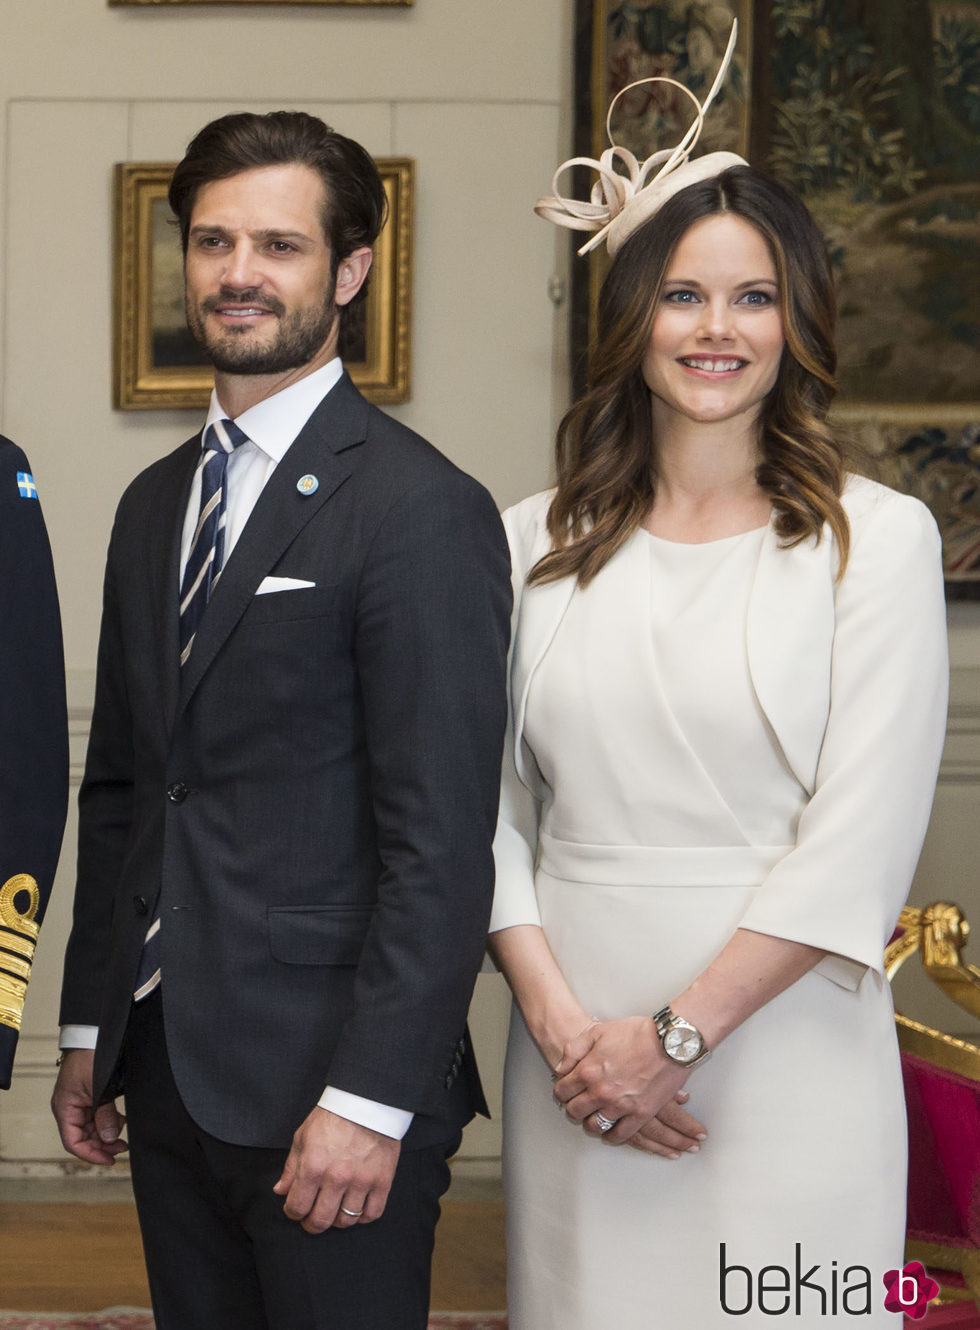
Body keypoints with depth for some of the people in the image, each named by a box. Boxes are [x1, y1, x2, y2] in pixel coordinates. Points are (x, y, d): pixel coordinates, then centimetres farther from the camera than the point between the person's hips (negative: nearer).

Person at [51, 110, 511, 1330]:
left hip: (323, 1088, -7)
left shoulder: (423, 511, -12)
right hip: (166, 1073, 7)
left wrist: (369, 1100, -19)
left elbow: (441, 841, -16)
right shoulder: (153, 505, 13)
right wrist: (90, 1029, 15)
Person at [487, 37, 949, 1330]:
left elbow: (863, 834, -9)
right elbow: (489, 802, 4)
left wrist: (677, 1033, -12)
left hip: (777, 1043, -2)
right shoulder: (539, 541, 7)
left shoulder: (878, 536, -3)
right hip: (571, 1052, 3)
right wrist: (561, 1022, -8)